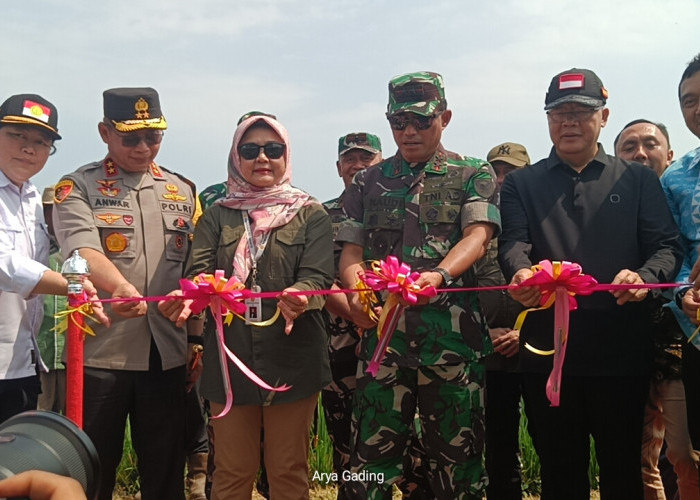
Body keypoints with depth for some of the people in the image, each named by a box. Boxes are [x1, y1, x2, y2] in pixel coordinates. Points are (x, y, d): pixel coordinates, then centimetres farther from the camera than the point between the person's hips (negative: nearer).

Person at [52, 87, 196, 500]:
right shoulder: (78, 187, 1)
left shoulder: (183, 191, 13)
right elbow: (83, 250, -18)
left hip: (167, 353, 3)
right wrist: (122, 288, -37)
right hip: (98, 352, -3)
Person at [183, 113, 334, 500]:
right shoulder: (217, 215, 11)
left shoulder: (311, 215, 6)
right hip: (229, 357, 1)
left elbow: (318, 276, -7)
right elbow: (199, 271, -3)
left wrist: (298, 296, -31)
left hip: (292, 357, -1)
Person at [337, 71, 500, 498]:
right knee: (374, 448, 1)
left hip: (451, 331, -2)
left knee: (457, 449, 4)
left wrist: (439, 275, -26)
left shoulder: (474, 175, 10)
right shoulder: (369, 182, 17)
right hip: (382, 329, 2)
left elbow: (479, 234, -6)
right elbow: (351, 251, 11)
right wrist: (357, 293, -12)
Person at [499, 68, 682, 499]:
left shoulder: (639, 180, 12)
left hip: (621, 348, 0)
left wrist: (645, 276, -20)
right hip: (547, 350, 1)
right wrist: (522, 271, -27)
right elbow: (513, 242, -3)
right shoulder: (521, 183, 12)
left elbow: (667, 245, 3)